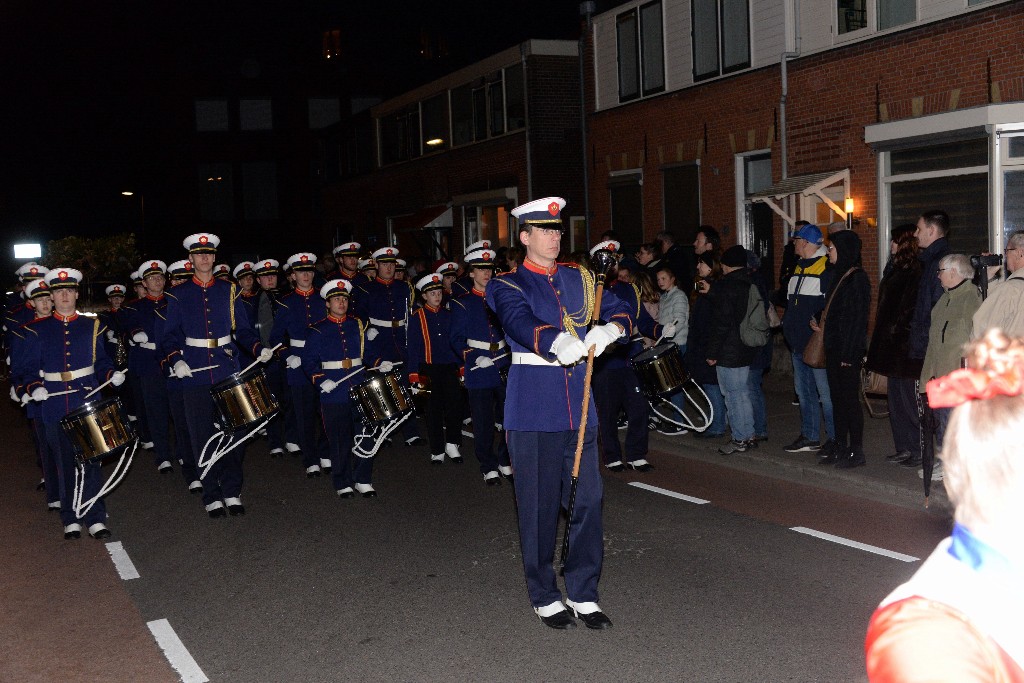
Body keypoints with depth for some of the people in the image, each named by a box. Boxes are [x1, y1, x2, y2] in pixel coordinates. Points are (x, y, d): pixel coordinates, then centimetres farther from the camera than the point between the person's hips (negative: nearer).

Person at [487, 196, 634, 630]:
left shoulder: (579, 279, 13)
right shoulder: (508, 286, -2)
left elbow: (619, 311, 4)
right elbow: (520, 323, -24)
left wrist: (609, 330, -21)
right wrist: (558, 342, -44)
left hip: (579, 407, 4)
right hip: (533, 411, -4)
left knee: (588, 500, 5)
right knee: (539, 506, 3)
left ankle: (583, 594, 19)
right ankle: (544, 598, 19)